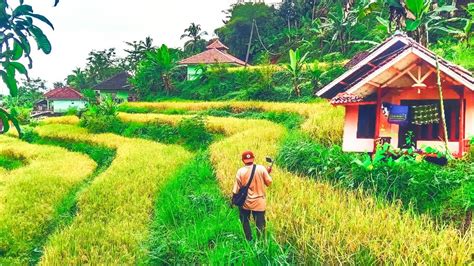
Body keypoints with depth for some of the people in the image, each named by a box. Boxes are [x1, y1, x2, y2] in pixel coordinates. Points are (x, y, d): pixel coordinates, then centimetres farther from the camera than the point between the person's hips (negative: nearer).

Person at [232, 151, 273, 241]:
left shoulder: (240, 171, -11)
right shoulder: (261, 168, -11)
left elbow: (236, 190, -7)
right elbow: (269, 182, -4)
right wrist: (267, 173, 13)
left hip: (245, 202, 1)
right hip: (259, 202, -1)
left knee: (245, 221, 23)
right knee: (260, 224, 10)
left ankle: (249, 240, 28)